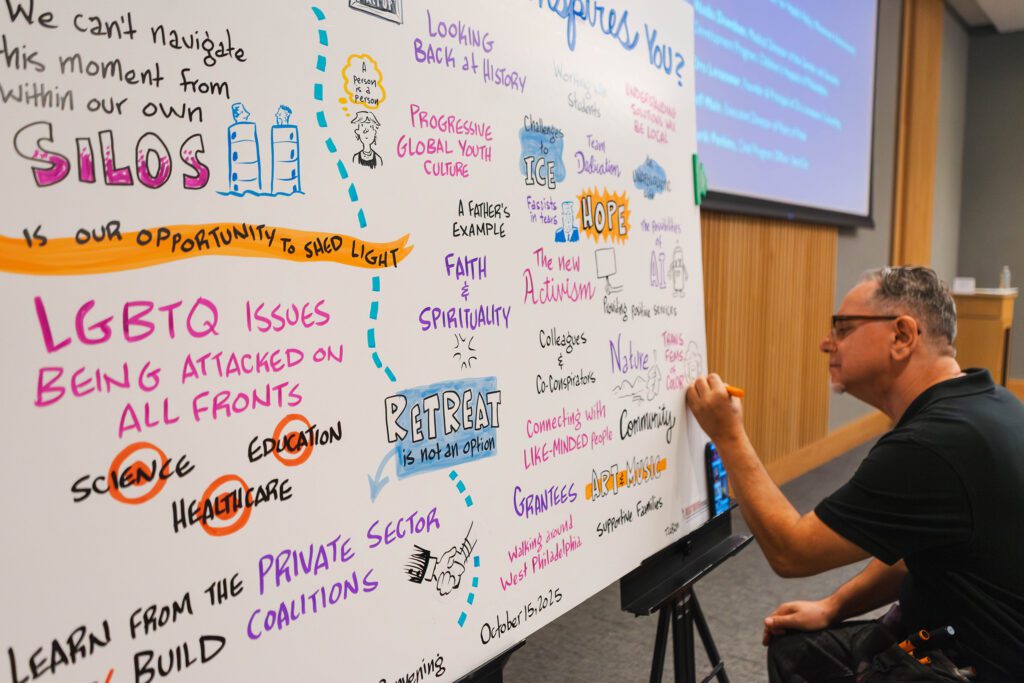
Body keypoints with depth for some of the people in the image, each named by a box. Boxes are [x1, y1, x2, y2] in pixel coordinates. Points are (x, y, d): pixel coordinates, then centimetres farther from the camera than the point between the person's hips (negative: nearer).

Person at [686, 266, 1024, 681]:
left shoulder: (933, 444, -29)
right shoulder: (976, 404, 1)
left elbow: (791, 551, -20)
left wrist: (729, 437, -14)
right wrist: (833, 606, 6)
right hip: (968, 631, 9)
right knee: (795, 649, 11)